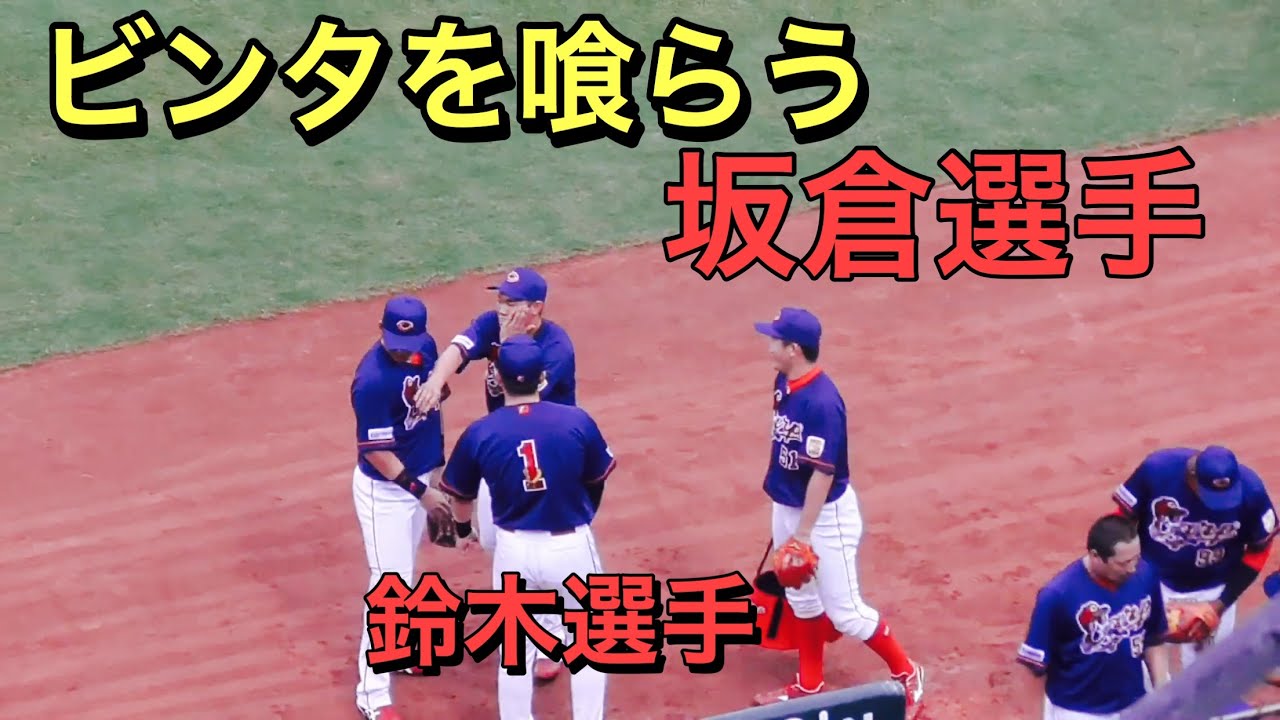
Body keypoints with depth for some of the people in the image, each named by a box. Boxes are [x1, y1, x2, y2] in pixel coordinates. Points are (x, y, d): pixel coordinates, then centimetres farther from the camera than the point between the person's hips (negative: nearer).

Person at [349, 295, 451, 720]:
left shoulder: (424, 349, -5)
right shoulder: (373, 381, -29)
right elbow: (376, 451, -24)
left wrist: (437, 464, 17)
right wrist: (419, 490, -23)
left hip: (418, 477, 8)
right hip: (385, 490, -8)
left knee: (404, 573, 24)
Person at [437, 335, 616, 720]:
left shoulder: (479, 434, -11)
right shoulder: (577, 421, -13)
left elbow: (461, 496, 6)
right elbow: (598, 482, 4)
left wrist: (462, 528, 30)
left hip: (514, 550, 1)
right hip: (571, 546, -1)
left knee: (515, 651, 17)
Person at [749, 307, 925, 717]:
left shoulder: (822, 402, -30)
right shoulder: (784, 383, -2)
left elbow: (823, 473, -28)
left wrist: (804, 532, -25)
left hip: (825, 515, -9)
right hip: (788, 507, 9)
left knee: (844, 611, 0)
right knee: (800, 597, 21)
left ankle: (906, 675, 17)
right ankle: (809, 684, 36)